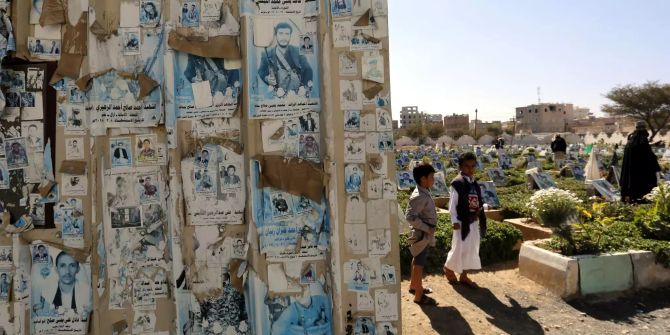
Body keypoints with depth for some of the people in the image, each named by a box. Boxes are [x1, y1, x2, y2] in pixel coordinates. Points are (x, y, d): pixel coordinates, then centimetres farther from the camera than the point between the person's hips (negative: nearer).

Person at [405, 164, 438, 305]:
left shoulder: (424, 192, 6)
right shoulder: (419, 196, -25)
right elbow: (410, 216, -31)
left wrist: (428, 229, 14)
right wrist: (426, 228, -24)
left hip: (425, 234, 10)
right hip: (422, 234, -10)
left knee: (417, 260, 23)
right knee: (419, 263, -1)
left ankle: (414, 286, 39)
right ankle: (419, 296, 9)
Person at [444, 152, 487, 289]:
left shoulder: (474, 184, 10)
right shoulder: (457, 183, -13)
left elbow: (478, 202, 15)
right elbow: (452, 204, -13)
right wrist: (454, 221, -17)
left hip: (474, 221, 7)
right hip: (462, 221, -7)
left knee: (472, 249, 11)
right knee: (459, 247, 1)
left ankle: (463, 276, 24)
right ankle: (448, 267, 28)